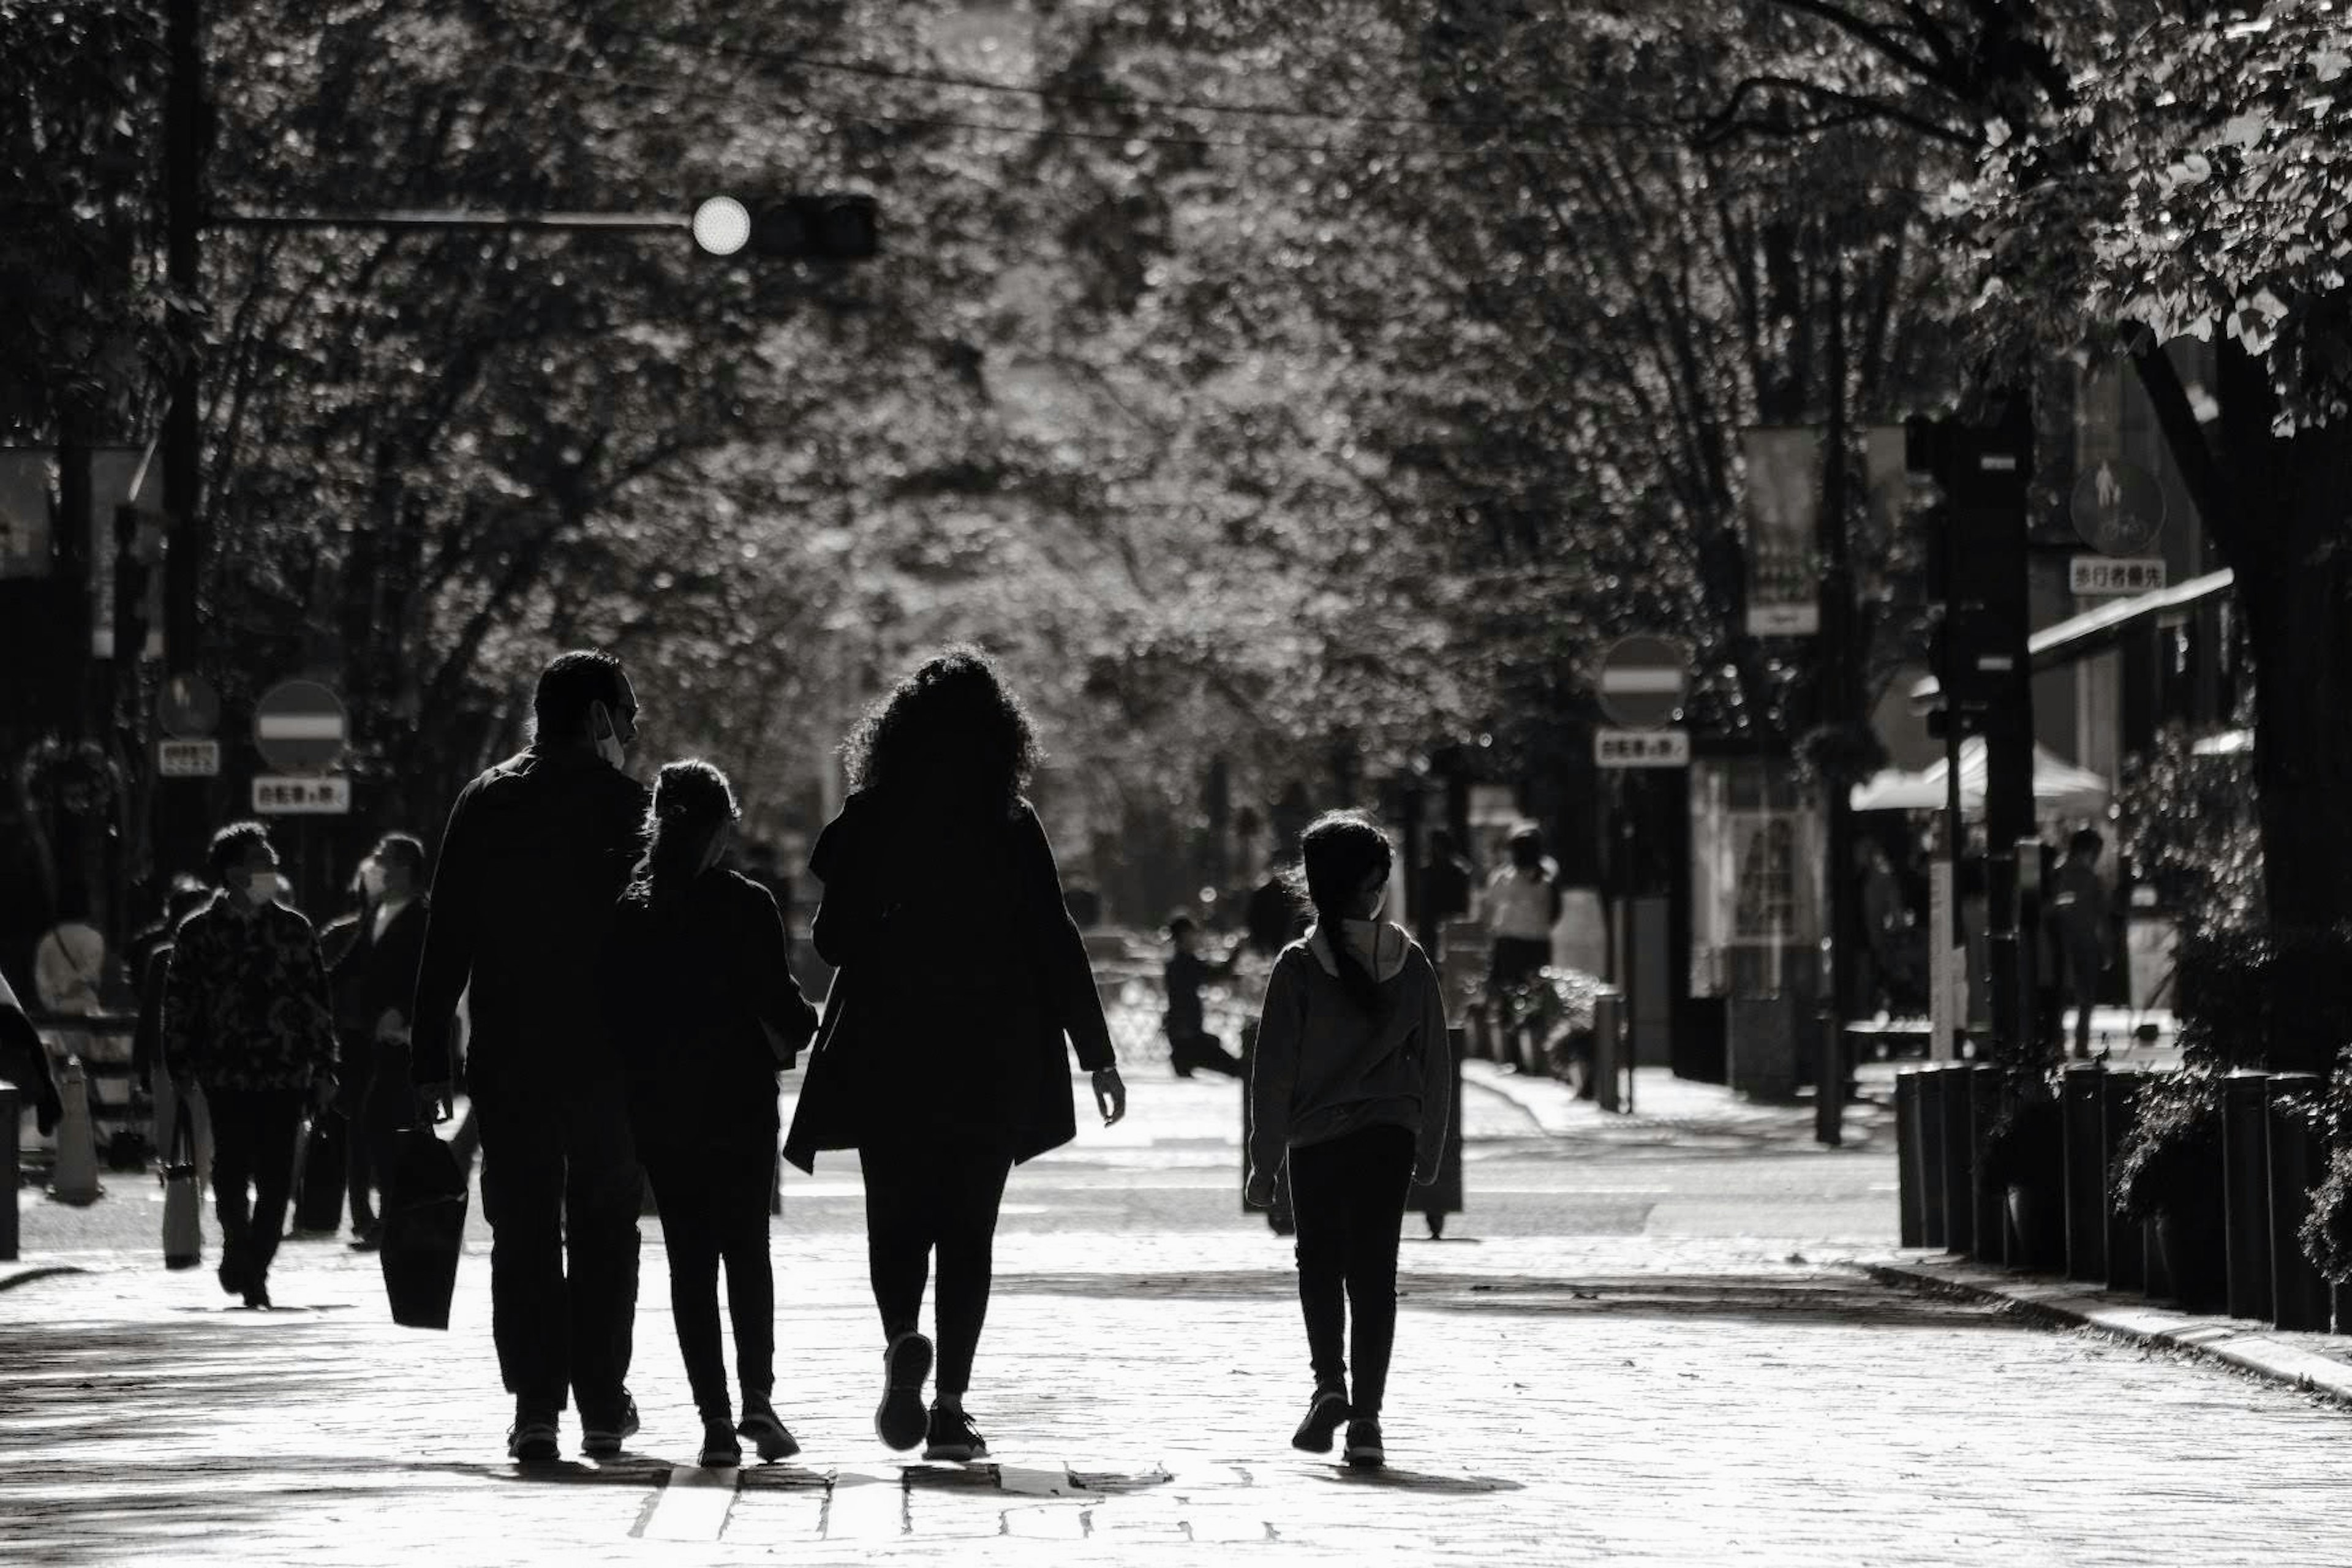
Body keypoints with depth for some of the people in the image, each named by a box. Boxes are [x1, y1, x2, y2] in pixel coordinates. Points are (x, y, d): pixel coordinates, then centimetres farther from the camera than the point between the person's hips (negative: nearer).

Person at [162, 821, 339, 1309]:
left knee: (276, 1179, -2)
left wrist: (323, 1069, 6)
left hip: (286, 1076, 1)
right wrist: (180, 1068, -1)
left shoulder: (293, 930, 10)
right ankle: (239, 1247, 14)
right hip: (226, 1074, -1)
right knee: (232, 1168, -8)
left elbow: (318, 1005, 11)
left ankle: (253, 1268, 7)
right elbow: (178, 1006, 6)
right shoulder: (199, 933, 6)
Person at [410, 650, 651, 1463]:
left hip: (509, 1056, 2)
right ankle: (602, 1408, 9)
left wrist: (429, 1061, 5)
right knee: (603, 1228, 9)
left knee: (523, 1228, 5)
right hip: (610, 1053, -2)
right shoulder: (627, 804, -4)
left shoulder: (483, 803, 5)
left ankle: (536, 1406, -4)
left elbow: (445, 940, 3)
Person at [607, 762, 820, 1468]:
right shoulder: (748, 906, -8)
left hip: (659, 1109, 2)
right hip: (740, 1099, -2)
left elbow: (613, 1010, 0)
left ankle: (715, 1417, -1)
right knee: (748, 1251, 10)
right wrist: (803, 1026, 13)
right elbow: (778, 1000, -8)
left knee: (690, 1259, 5)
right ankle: (757, 1396, -6)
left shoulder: (628, 912, 0)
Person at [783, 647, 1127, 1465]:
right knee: (968, 1229, 7)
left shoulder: (868, 821, -3)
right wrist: (1097, 1055, 1)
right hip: (993, 1060, 0)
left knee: (897, 1221, 10)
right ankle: (951, 1407, 0)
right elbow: (1055, 944, -4)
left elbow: (832, 936, -3)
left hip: (887, 1054, 0)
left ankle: (903, 1339, -19)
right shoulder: (1012, 830, -3)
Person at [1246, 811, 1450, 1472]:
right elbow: (1434, 1063, 6)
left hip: (1315, 1140, -2)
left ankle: (1329, 1382, -7)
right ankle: (1366, 1414, -3)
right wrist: (1429, 1151, 16)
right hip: (1389, 1138, 2)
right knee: (1375, 1271, 4)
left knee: (1319, 1264, 14)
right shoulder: (1410, 964, 0)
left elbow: (1274, 1071, -7)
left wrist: (1265, 1158, 0)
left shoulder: (1299, 966, -8)